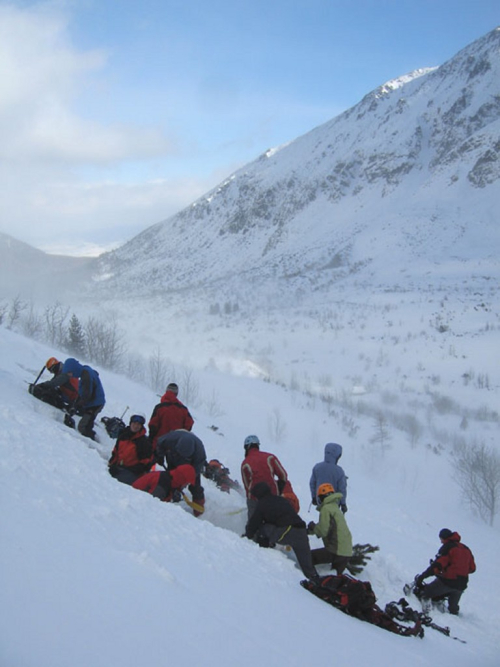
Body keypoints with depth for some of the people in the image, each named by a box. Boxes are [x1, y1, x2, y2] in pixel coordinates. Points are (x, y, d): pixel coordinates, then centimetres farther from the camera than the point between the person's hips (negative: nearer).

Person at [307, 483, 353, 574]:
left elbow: (323, 531, -17)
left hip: (336, 551, -9)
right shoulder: (335, 507, 21)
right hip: (347, 550, 9)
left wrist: (312, 527, 3)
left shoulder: (326, 509, -9)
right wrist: (309, 531, 20)